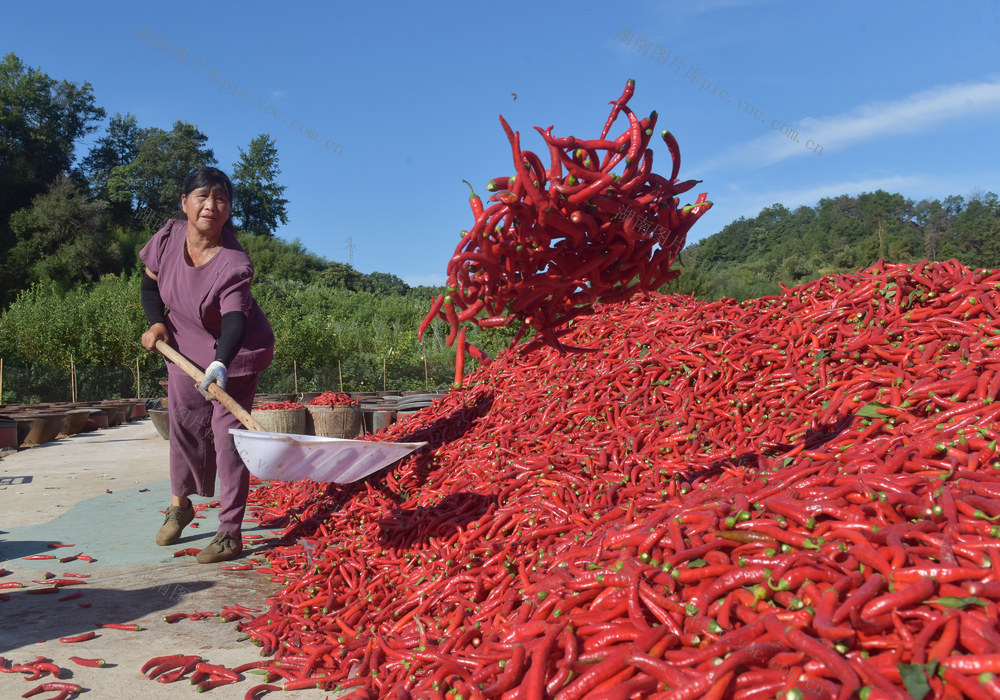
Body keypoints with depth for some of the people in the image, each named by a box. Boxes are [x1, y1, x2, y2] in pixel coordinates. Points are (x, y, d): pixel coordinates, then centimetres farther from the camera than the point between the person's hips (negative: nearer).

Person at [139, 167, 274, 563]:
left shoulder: (234, 263, -28)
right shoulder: (169, 237, -12)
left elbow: (234, 320, -40)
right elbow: (150, 281, 7)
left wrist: (220, 364, -56)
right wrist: (156, 322, -7)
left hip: (235, 350, -5)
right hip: (184, 345, 5)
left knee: (228, 433, -8)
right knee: (185, 423, 14)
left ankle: (230, 532, 1)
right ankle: (180, 504, 39)